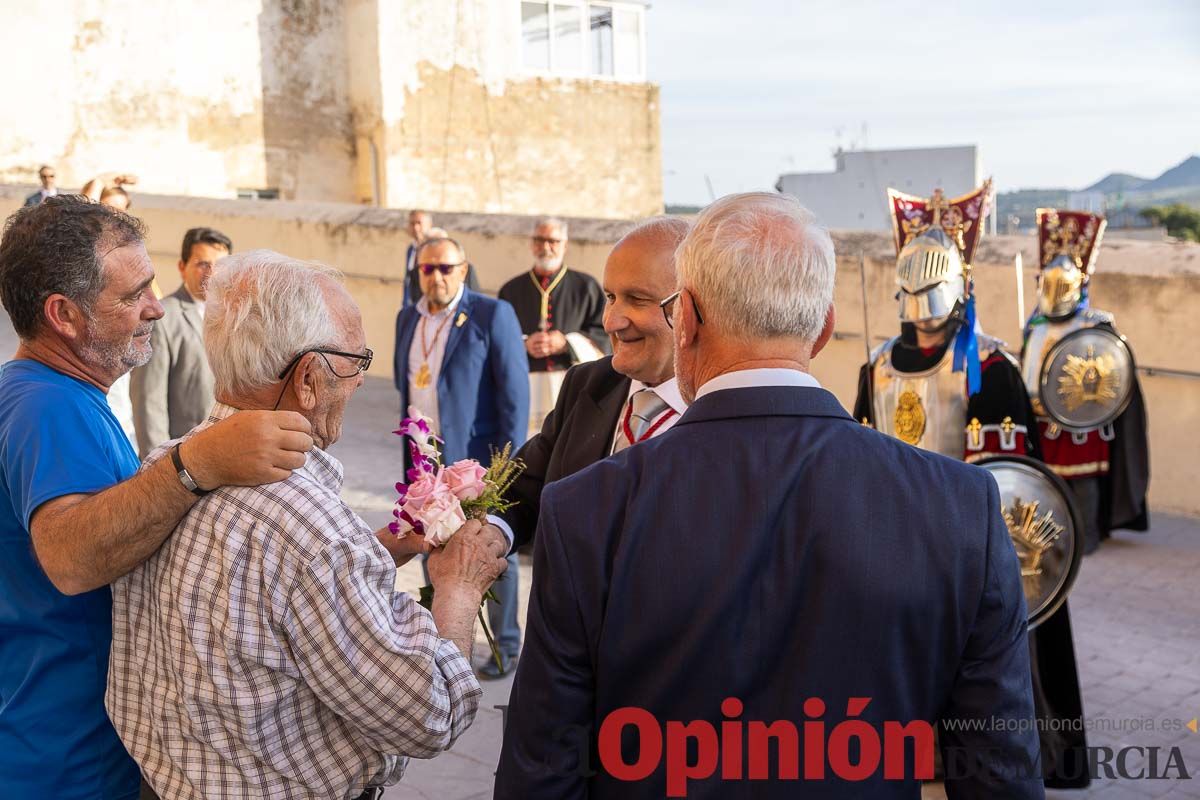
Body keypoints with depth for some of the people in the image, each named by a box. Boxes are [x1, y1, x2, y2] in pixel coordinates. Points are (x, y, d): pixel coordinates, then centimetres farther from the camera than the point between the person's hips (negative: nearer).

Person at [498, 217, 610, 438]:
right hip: (526, 389, 1)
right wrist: (523, 344, -7)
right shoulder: (512, 290, 16)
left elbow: (605, 334, 5)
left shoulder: (586, 287, 12)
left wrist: (567, 343, -8)